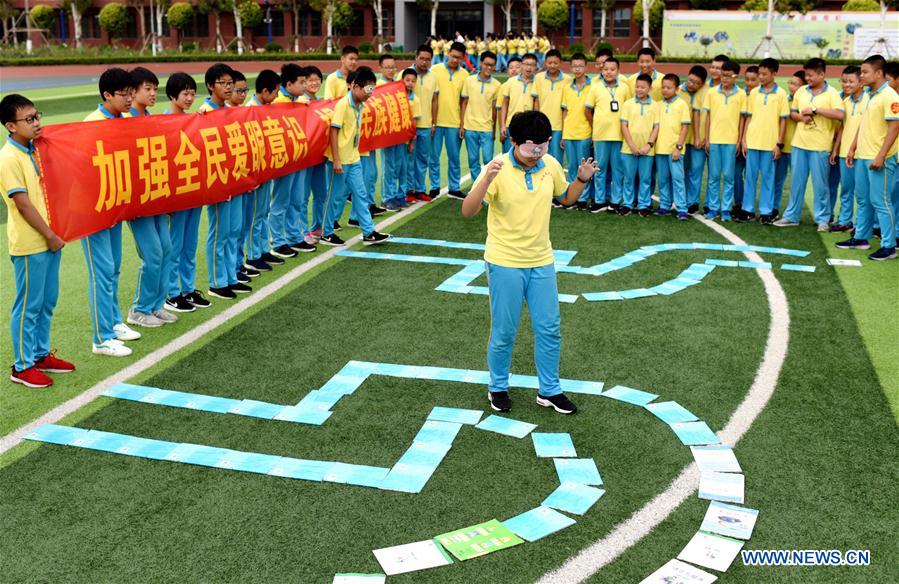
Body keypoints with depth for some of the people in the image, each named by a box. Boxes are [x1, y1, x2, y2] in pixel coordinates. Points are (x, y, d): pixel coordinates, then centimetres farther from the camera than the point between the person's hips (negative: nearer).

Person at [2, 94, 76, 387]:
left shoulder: (33, 150, 10)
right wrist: (50, 236, -14)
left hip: (49, 239, 8)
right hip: (29, 244, -8)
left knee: (47, 302, 16)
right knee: (29, 306, 1)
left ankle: (41, 355, 29)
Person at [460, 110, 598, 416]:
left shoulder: (551, 165, -2)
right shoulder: (499, 168, -17)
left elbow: (567, 198, 16)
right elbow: (468, 211, -24)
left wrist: (582, 180, -4)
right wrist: (486, 180, -39)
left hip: (541, 261, 5)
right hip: (505, 263, -4)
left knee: (549, 329, 9)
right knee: (504, 332, 6)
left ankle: (549, 390, 25)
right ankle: (498, 388, 28)